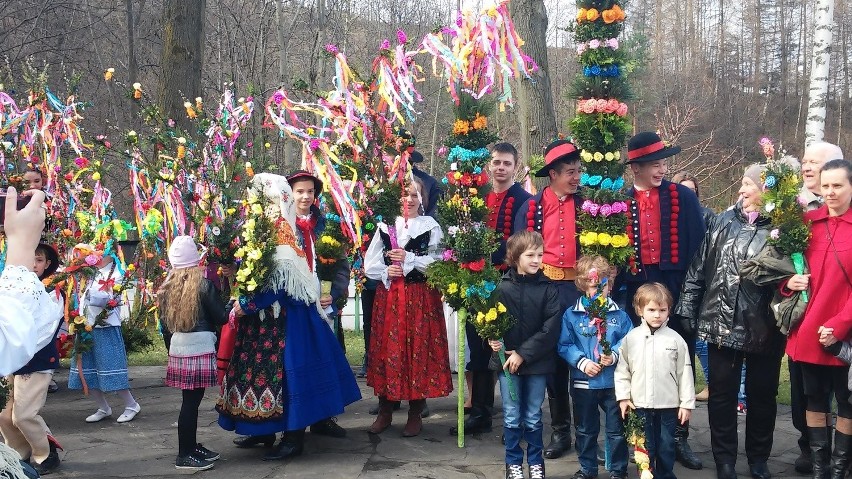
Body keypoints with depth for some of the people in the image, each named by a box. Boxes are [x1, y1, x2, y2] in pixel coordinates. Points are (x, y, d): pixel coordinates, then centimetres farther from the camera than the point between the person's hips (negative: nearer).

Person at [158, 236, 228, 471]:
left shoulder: (169, 284, 8)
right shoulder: (203, 283, -11)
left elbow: (167, 317, 16)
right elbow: (221, 317, -6)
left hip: (179, 344, 7)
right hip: (199, 346, -7)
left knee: (190, 399, 15)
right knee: (191, 400, -3)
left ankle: (191, 446, 24)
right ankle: (184, 454, 2)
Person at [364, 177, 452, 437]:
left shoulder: (430, 226, 4)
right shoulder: (385, 226, 11)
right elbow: (369, 264, 9)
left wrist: (409, 259, -14)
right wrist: (386, 272, -10)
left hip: (420, 297, -2)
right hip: (388, 297, 2)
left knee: (418, 351, -1)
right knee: (387, 350, 4)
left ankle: (415, 415, 11)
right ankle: (385, 411, 17)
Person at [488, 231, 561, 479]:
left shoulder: (548, 288, -5)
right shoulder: (502, 287, -6)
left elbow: (551, 327, -9)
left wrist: (524, 353, -13)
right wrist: (493, 340, -21)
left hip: (537, 362, 0)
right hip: (507, 361, 0)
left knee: (533, 418, 11)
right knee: (512, 417, 10)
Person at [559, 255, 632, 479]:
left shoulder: (619, 314, -3)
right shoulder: (571, 315, -4)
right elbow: (565, 345, -4)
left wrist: (615, 355, -19)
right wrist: (581, 361, -17)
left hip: (613, 382, 0)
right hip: (584, 383, 0)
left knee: (616, 429, 10)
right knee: (586, 429, 16)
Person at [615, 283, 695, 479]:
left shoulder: (675, 339, -3)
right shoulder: (631, 338, -2)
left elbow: (685, 373, -1)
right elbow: (622, 369, 3)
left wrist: (687, 403, 0)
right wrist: (623, 396, -1)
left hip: (668, 405, 0)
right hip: (640, 405, 0)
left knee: (666, 448, 11)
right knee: (644, 449, 9)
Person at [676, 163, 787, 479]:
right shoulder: (723, 222, 5)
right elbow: (698, 269, 6)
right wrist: (687, 310, 3)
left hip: (764, 330, -2)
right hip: (722, 324, 2)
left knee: (762, 394, 12)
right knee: (722, 394, 8)